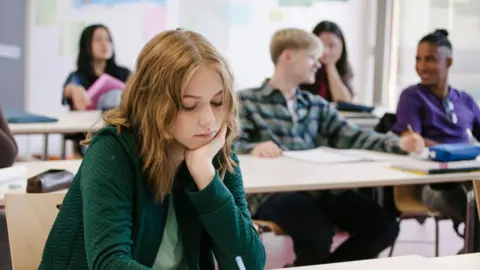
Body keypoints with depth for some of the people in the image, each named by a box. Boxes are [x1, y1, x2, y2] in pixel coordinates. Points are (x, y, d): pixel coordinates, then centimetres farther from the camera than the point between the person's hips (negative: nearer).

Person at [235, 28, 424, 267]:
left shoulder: (317, 105, 24)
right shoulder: (246, 101, 7)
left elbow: (351, 137, 12)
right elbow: (231, 145, -7)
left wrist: (396, 144, -4)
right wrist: (255, 148, -31)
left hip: (320, 190, 6)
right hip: (273, 192, -6)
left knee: (384, 226, -9)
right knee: (317, 236, -34)